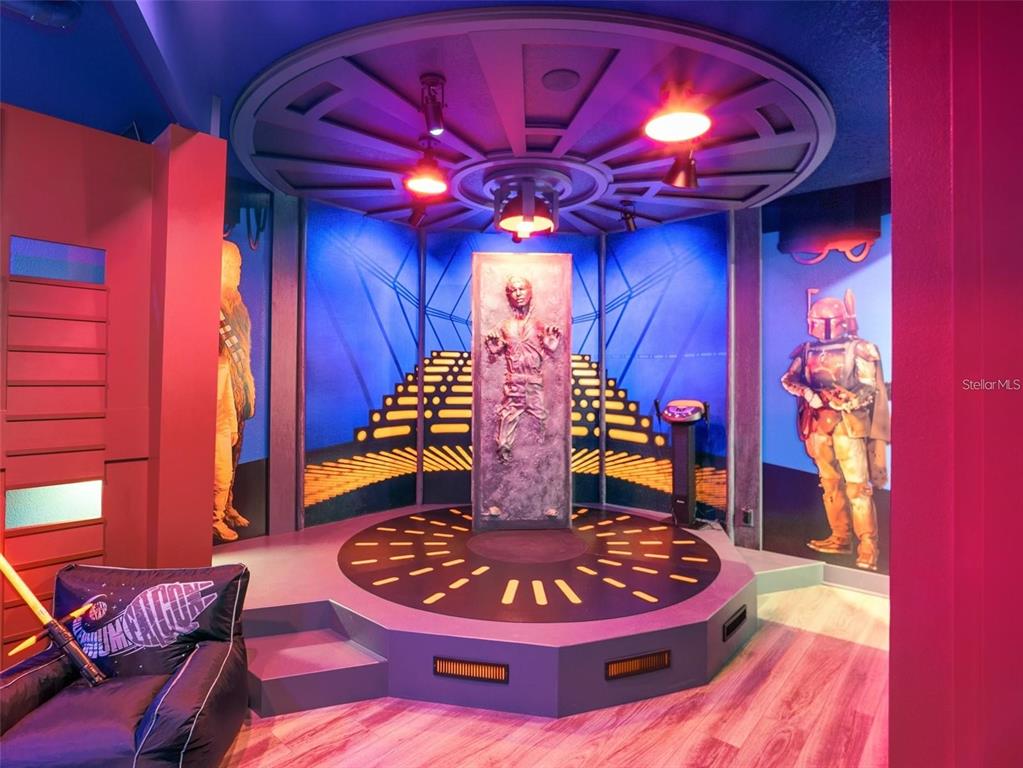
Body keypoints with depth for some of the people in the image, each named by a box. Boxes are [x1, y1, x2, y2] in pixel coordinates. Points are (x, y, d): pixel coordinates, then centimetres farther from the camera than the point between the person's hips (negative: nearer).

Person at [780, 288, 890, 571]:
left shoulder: (859, 350, -6)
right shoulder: (809, 350, 7)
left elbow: (869, 391, -8)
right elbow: (788, 379, 7)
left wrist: (835, 398, -18)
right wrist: (807, 393, -11)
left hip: (848, 424, -5)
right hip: (819, 424, 5)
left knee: (857, 487, -7)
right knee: (830, 484, 11)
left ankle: (868, 547, 1)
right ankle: (840, 539, 22)